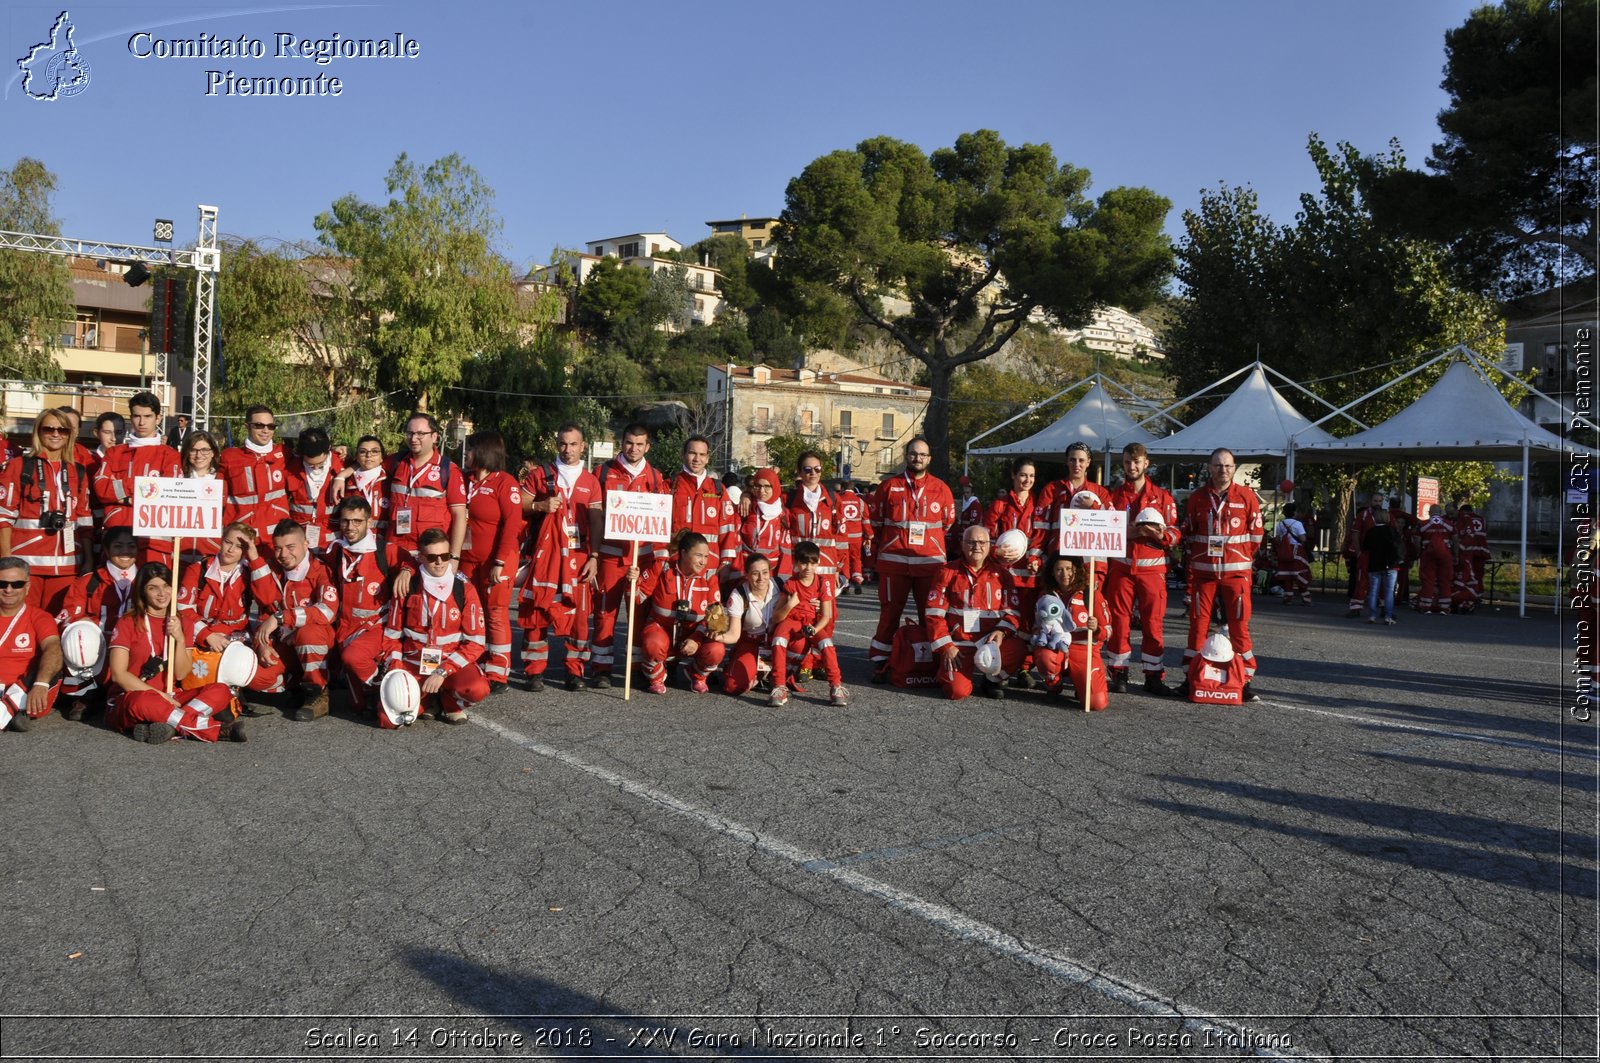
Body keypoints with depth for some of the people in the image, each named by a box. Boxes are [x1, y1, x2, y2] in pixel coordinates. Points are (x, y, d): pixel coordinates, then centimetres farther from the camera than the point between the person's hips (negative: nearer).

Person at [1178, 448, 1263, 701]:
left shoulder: (1246, 496, 0)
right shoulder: (1197, 498, 5)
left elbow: (1256, 532, 8)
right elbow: (1188, 531, 16)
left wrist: (1241, 556, 13)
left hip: (1237, 571, -1)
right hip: (1204, 571, 2)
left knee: (1239, 625, -2)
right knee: (1198, 623, 3)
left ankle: (1245, 679, 5)